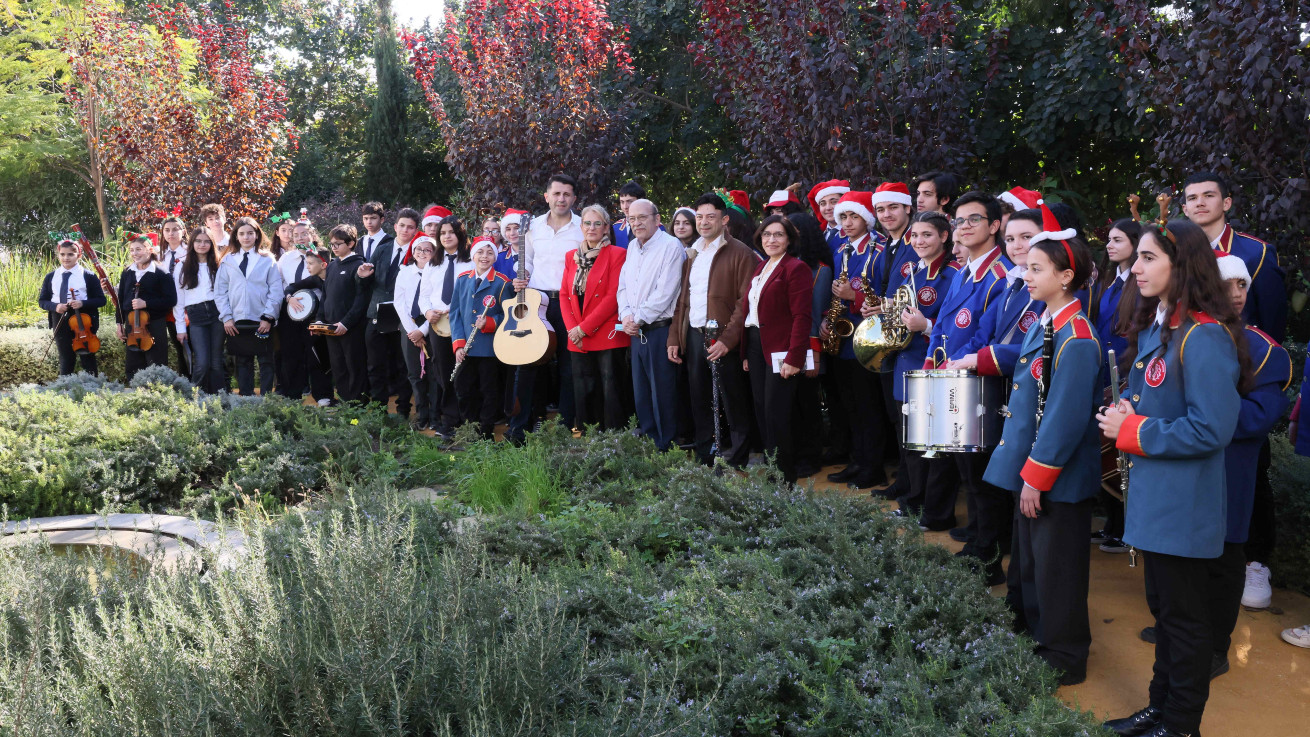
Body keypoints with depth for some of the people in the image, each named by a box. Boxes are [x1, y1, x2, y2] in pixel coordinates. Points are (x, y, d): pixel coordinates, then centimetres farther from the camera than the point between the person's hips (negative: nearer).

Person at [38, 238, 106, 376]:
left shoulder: (88, 276, -4)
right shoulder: (51, 277, 5)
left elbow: (101, 300, -4)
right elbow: (42, 301, 9)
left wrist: (83, 303, -22)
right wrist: (55, 306, -13)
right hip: (60, 322, 3)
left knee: (87, 358, 7)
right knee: (65, 359, 11)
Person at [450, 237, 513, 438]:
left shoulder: (502, 283, -5)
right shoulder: (462, 280, 8)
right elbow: (455, 313, 7)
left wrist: (488, 323, -22)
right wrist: (459, 343, -3)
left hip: (489, 348, -4)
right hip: (466, 349, 4)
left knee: (488, 393, 4)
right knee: (464, 391, 10)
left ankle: (485, 435, 15)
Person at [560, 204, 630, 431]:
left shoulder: (617, 254, -3)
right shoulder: (572, 256, 15)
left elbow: (613, 297, -10)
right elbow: (564, 295, 13)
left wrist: (585, 328, -13)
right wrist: (572, 328, -3)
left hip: (607, 337, -5)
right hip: (578, 340, 5)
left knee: (611, 394, -4)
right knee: (584, 395, 8)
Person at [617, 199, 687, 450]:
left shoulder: (671, 246, -10)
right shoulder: (632, 246, 15)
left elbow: (665, 293, -16)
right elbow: (623, 286, 17)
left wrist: (638, 318, -11)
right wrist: (626, 315, -1)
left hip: (660, 330, -7)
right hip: (636, 332, 7)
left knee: (663, 393, -2)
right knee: (641, 393, 12)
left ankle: (666, 448, 6)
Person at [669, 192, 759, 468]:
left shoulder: (740, 253, -5)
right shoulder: (692, 254, 17)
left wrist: (728, 339, -20)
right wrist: (674, 337, 11)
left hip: (724, 341, -6)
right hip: (694, 336, 7)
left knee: (733, 401, 1)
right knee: (699, 400, 11)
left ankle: (737, 460, 11)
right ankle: (704, 457, 21)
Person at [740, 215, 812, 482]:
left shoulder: (796, 268, -8)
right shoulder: (760, 268, 18)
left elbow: (802, 317, -15)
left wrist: (794, 358, -21)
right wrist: (746, 353, 12)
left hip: (780, 351, -8)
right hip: (756, 347, 8)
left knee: (776, 414, -6)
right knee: (762, 411, 9)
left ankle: (785, 477, 4)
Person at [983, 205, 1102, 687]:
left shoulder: (1076, 339, -21)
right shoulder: (1043, 324, 8)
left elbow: (1066, 417, -23)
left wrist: (1037, 477, -19)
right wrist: (1026, 473, 16)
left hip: (1058, 479, -9)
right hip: (1031, 470, 9)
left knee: (1055, 568, 5)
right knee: (1027, 563, 21)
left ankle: (1064, 660, 20)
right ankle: (1031, 633, 37)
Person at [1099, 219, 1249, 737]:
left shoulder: (1204, 337, -21)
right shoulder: (1153, 328, 9)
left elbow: (1211, 430, -25)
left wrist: (1132, 432, -18)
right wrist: (1126, 413, 1)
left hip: (1186, 505, -9)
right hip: (1155, 499, 9)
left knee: (1184, 616, 7)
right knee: (1162, 605, 21)